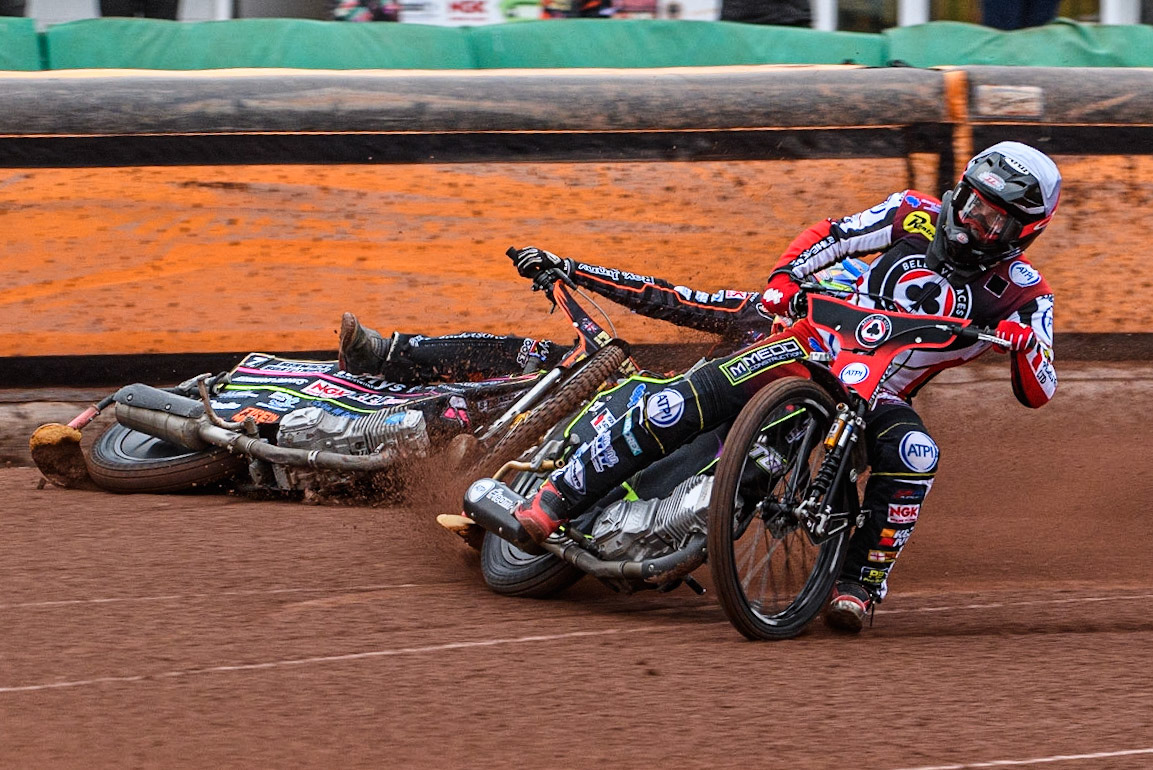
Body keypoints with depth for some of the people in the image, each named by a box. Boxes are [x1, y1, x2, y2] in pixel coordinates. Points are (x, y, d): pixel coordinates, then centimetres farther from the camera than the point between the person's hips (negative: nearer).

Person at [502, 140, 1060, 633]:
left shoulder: (1022, 294, -2)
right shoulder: (916, 216, 2)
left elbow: (1037, 393, -6)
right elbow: (827, 239, 9)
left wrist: (1025, 342, -28)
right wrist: (776, 289, -8)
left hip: (882, 396, -1)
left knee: (913, 455, -37)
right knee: (685, 401, -21)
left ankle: (860, 581, -25)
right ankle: (557, 498, -13)